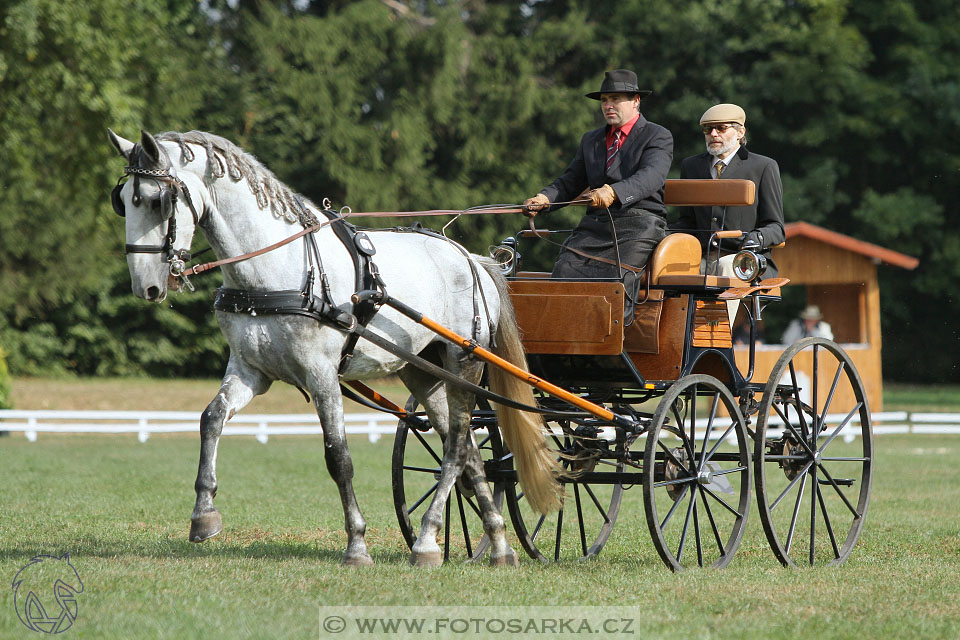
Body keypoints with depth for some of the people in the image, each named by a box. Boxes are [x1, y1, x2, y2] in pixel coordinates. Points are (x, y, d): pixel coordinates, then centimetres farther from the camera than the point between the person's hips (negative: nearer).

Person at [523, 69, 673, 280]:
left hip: (639, 225, -5)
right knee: (564, 271, -20)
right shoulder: (591, 140, 25)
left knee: (615, 279, -28)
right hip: (594, 225, 5)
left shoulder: (658, 136, 4)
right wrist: (543, 198, -1)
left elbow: (650, 177, -13)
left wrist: (613, 192, -31)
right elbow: (570, 182, 22)